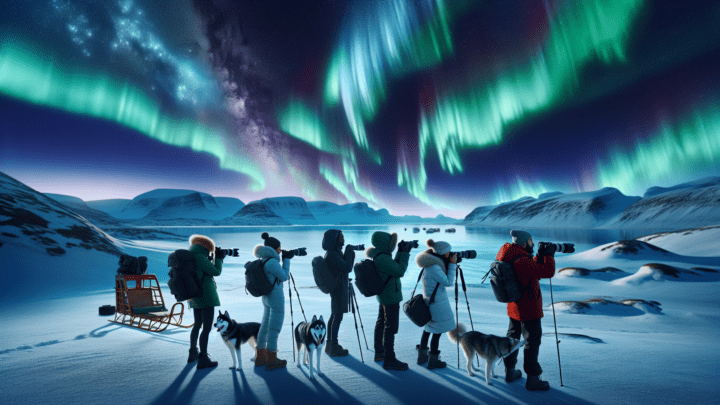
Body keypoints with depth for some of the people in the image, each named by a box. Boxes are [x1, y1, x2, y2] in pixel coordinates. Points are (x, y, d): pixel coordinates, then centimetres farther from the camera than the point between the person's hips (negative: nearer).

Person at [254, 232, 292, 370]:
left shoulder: (263, 260, 8)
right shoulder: (272, 261, -21)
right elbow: (285, 277, -13)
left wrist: (285, 258, 10)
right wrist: (286, 259, -7)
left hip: (266, 297, 9)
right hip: (276, 297, -9)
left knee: (265, 326, 17)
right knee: (274, 328, 1)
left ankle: (260, 356, 30)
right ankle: (271, 360, 12)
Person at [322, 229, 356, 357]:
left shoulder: (335, 253, 10)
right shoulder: (331, 254, -20)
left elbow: (347, 268, 15)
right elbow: (347, 268, -22)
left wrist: (351, 255, 2)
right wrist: (349, 252, -12)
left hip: (339, 287, 10)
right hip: (338, 288, -10)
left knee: (334, 315, 15)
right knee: (337, 316, -3)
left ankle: (330, 344, 25)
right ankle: (333, 348, 6)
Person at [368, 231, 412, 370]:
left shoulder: (377, 256, 6)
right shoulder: (382, 258, -25)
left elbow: (394, 267, 13)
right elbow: (400, 272, -22)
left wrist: (401, 252, 5)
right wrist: (405, 253, -14)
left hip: (383, 295, 11)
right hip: (391, 296, -10)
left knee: (381, 323, 18)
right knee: (391, 327, -2)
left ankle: (379, 353, 31)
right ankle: (389, 360, 7)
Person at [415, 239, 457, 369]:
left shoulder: (432, 263, 4)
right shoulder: (434, 267, -25)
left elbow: (446, 280, 14)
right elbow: (448, 282, -18)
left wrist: (452, 264, 4)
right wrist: (452, 264, -14)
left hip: (428, 300, 10)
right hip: (437, 303, -10)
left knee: (429, 327, 19)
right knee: (438, 331, 4)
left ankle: (422, 356, 31)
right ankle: (433, 361, 17)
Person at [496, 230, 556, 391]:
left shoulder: (509, 258, 2)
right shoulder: (522, 261, -26)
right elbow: (548, 272, -25)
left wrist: (540, 256, 3)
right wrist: (548, 255, -11)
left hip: (513, 308, 9)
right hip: (528, 310, -9)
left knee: (512, 338, 19)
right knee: (532, 342, 4)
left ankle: (510, 371, 33)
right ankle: (532, 379, 15)